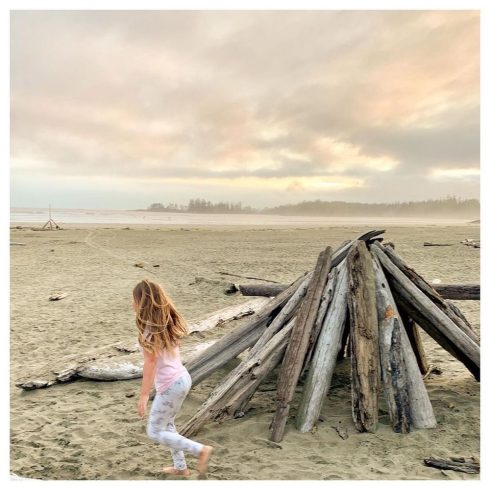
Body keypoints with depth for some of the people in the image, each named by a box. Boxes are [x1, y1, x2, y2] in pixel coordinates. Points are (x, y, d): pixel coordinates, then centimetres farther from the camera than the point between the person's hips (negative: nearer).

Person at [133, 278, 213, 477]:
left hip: (170, 385, -9)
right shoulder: (166, 321, 4)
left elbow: (150, 364, -20)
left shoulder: (150, 329, -19)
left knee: (154, 431, 7)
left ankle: (200, 450, 4)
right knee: (166, 425, 24)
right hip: (182, 378, 9)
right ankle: (180, 467, 34)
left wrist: (144, 395, -15)